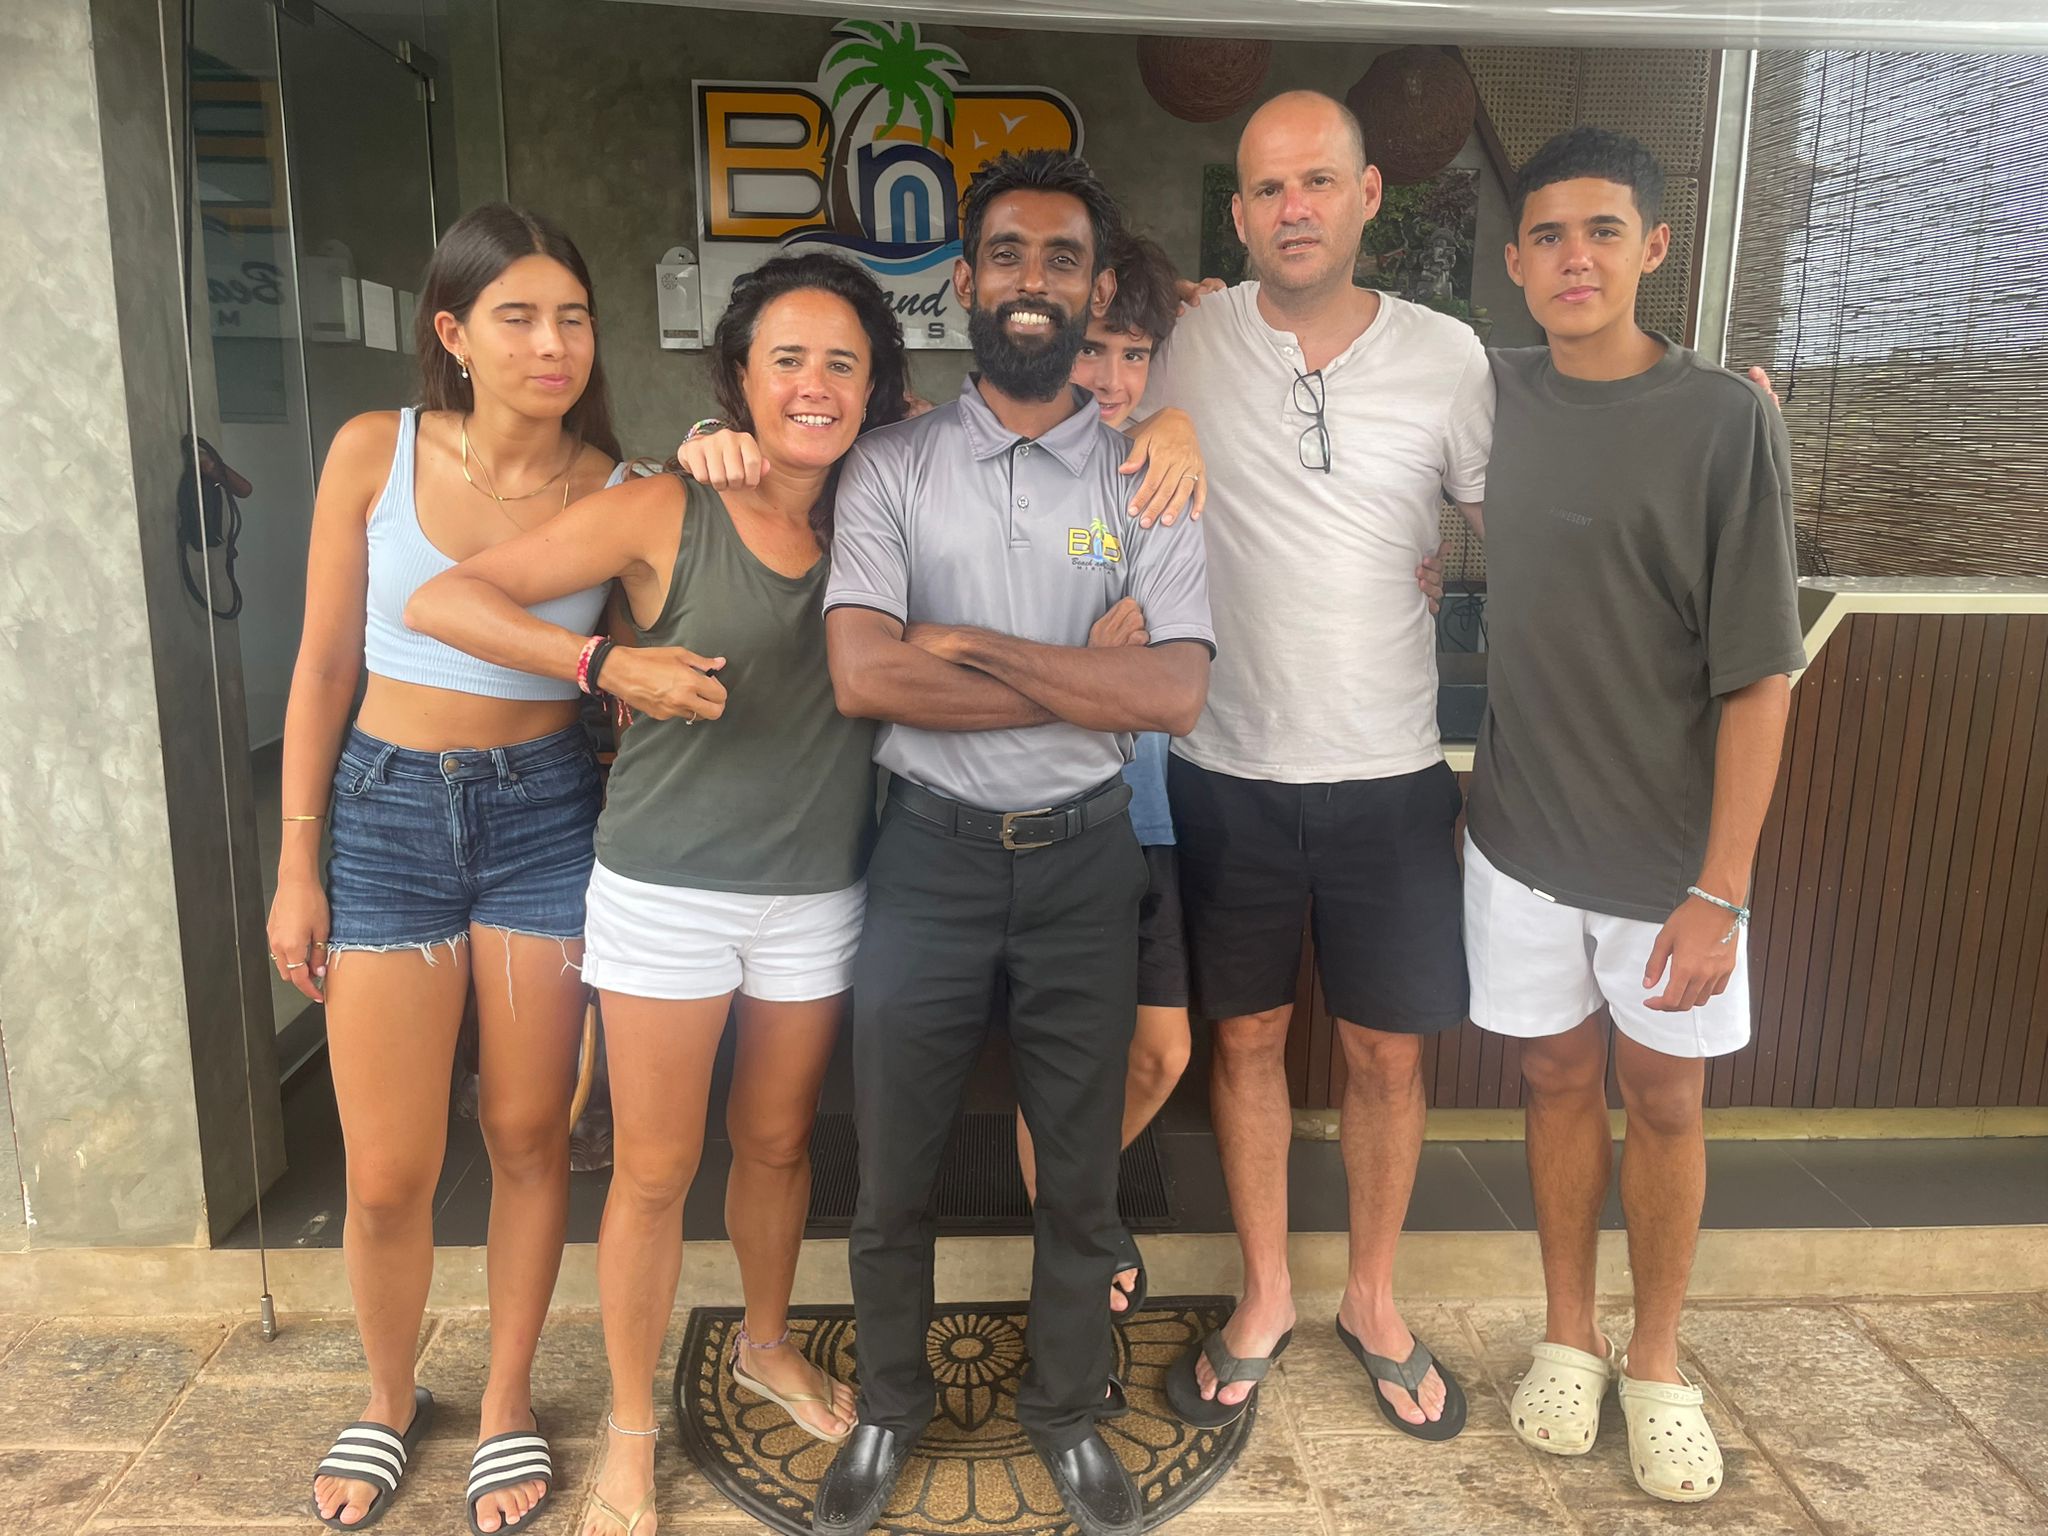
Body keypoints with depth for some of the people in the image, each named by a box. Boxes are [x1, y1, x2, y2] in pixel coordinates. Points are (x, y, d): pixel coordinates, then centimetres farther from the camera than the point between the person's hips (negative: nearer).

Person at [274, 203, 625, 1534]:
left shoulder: (616, 489, -4)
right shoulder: (376, 453, -5)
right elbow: (326, 663, 0)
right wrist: (298, 864, 1)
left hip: (544, 812, 0)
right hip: (390, 811, 0)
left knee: (529, 1134, 10)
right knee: (388, 1174, 6)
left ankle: (509, 1399, 33)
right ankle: (390, 1399, 35)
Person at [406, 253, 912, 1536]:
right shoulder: (664, 514, -10)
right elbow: (442, 599, -12)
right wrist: (606, 662, -24)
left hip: (817, 892, 3)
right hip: (667, 888, -3)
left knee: (778, 1141, 19)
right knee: (655, 1169, 7)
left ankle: (767, 1344, 46)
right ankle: (632, 1432, 28)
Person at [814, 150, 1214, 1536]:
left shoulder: (1148, 477, -1)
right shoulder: (891, 467, -2)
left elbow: (1177, 691, -13)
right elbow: (862, 674, -16)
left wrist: (965, 645, -16)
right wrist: (1083, 680, -16)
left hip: (1084, 858, 1)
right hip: (930, 851, 0)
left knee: (1081, 1174, 15)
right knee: (895, 1171, 13)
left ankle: (1068, 1412, 39)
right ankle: (891, 1409, 39)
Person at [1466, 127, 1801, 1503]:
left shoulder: (1727, 420, -12)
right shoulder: (1498, 395, -1)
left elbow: (1759, 676, -13)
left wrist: (1720, 890, -15)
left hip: (1669, 852, -2)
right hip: (1523, 834, 3)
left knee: (1664, 1098, 11)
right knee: (1561, 1080, 15)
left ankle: (1657, 1362, 32)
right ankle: (1570, 1337, 34)